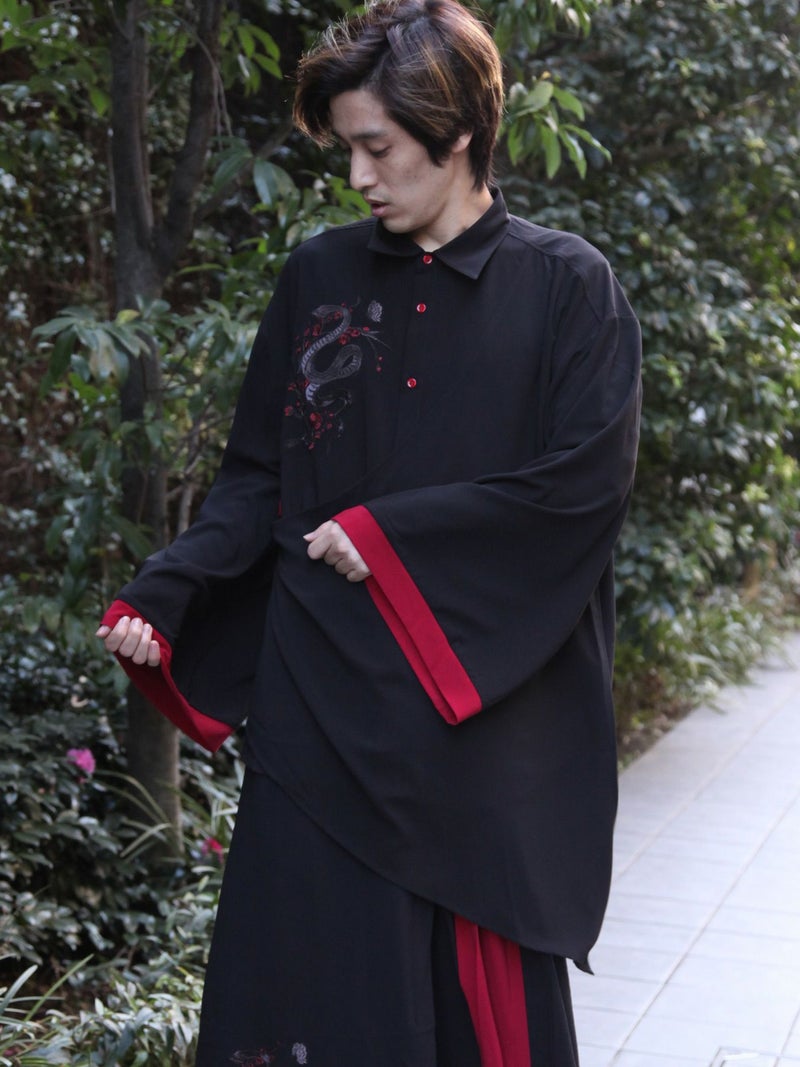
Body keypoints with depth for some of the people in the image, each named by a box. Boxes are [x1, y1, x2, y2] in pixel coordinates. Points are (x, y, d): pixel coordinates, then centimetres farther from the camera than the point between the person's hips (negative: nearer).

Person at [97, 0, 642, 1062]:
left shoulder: (567, 286, -1)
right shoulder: (320, 276, 7)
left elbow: (589, 479, -9)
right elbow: (257, 475, 7)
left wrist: (393, 535, -11)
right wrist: (160, 595, -8)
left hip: (490, 703, -2)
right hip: (327, 699, 2)